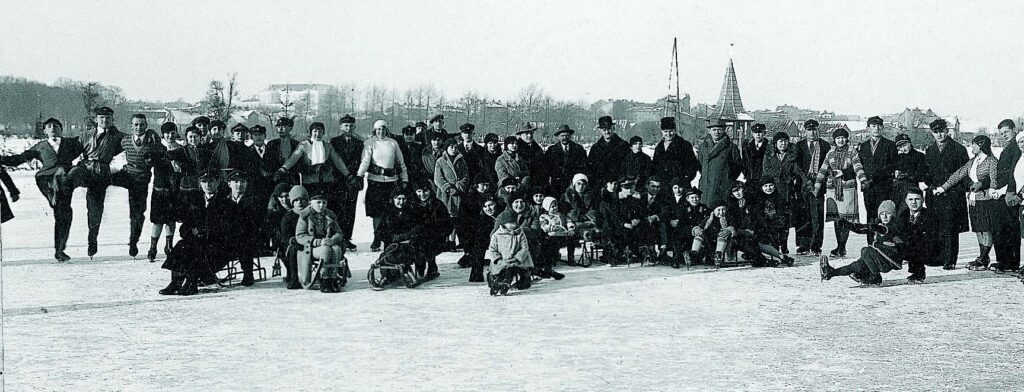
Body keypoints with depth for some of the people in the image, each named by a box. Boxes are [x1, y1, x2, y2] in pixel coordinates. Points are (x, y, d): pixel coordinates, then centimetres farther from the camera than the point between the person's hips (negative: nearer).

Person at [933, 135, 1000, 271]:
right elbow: (958, 175, 13)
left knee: (986, 230, -5)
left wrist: (981, 184, -27)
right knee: (978, 230, 7)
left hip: (986, 200, -7)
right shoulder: (971, 162, 17)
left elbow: (994, 181, -12)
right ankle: (983, 258, 12)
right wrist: (943, 188, 7)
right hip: (973, 200, 7)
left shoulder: (992, 161, -5)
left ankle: (983, 261, -5)